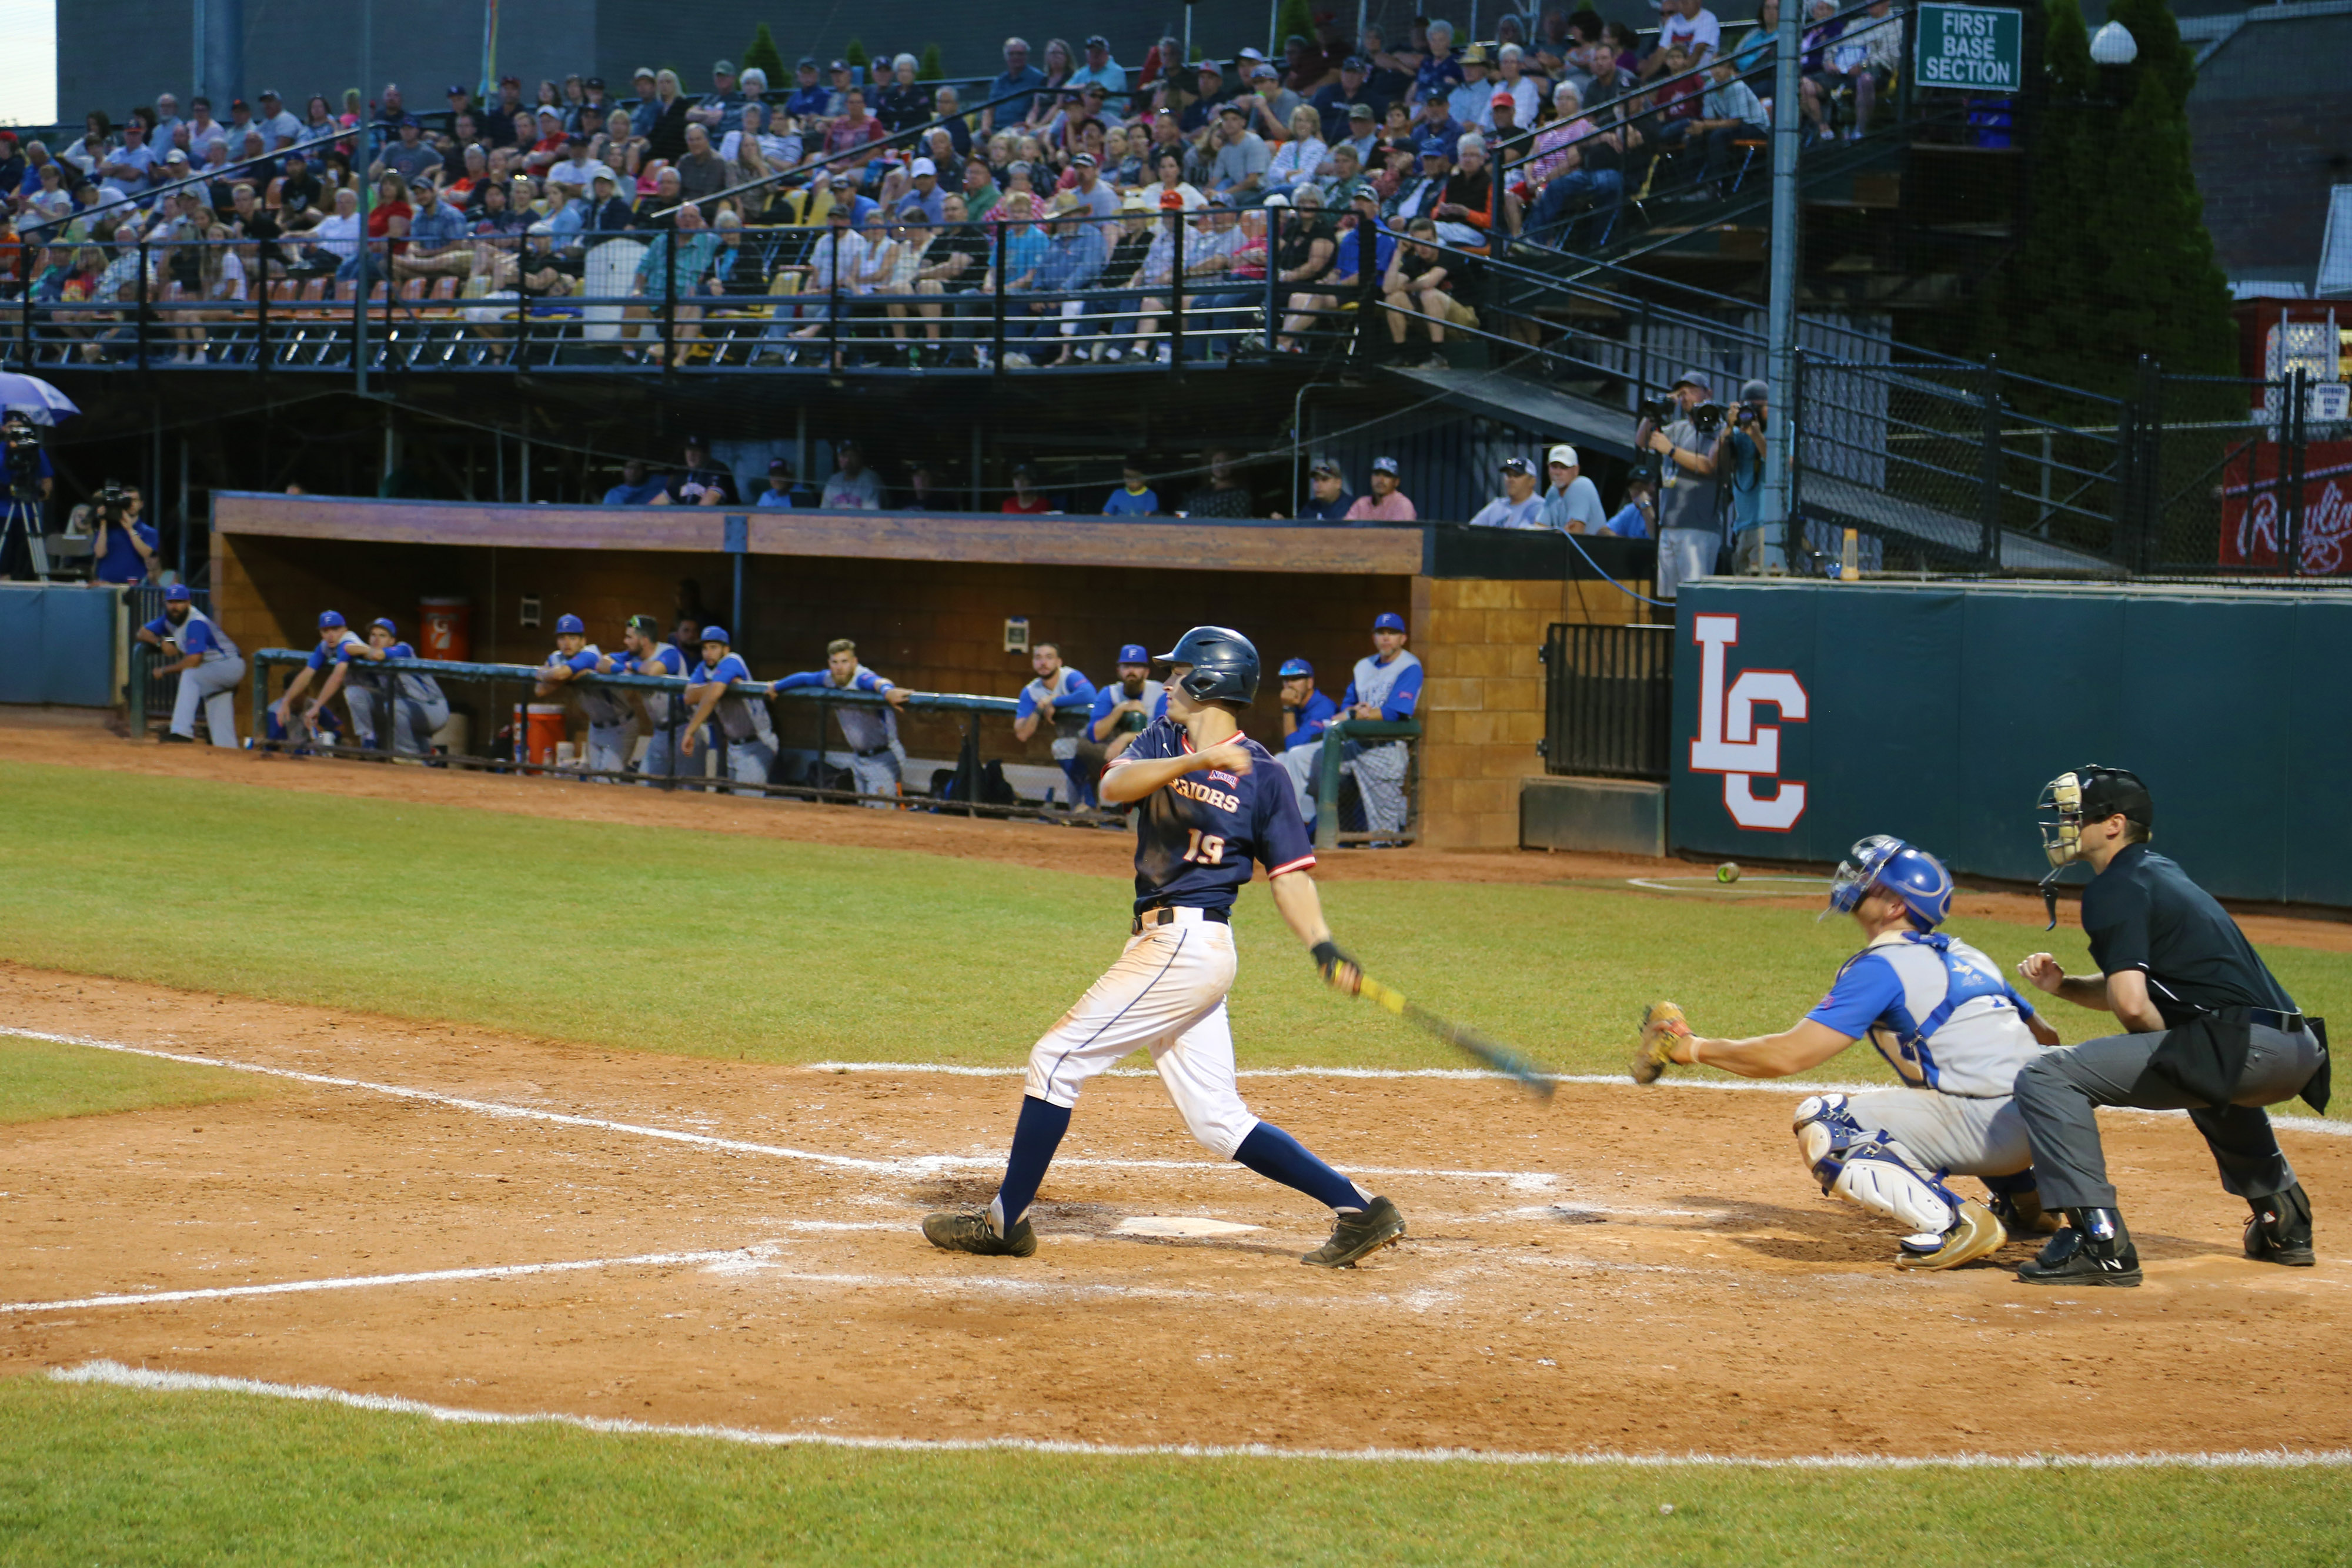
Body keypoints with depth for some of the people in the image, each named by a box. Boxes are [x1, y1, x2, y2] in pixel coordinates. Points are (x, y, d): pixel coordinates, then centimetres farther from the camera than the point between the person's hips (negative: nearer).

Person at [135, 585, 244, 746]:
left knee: (189, 675, -32)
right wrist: (161, 643, -11)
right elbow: (143, 632, 10)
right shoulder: (170, 619, 1)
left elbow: (194, 661, -31)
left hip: (230, 665, -9)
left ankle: (183, 731, -39)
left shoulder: (196, 623, -24)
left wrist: (164, 670, -19)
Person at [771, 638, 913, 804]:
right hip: (859, 758, 8)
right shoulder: (829, 679, 0)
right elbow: (804, 678, 19)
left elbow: (878, 682, -47)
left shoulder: (861, 678, -24)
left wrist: (887, 691, -72)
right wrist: (775, 688, 36)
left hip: (883, 758, -8)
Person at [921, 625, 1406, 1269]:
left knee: (1058, 1060, -6)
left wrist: (1323, 946, -17)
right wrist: (1195, 761, -25)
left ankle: (1007, 1220, 3)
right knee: (1219, 1122, 7)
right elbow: (1114, 784, -9)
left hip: (1186, 944, -7)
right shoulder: (1164, 743, 12)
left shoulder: (1260, 775, -3)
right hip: (1166, 946, 7)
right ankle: (1358, 1210, 7)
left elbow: (1290, 873, -2)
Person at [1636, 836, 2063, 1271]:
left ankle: (1955, 1223, -18)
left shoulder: (1881, 966, -6)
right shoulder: (1964, 956, 18)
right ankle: (2023, 1203, 30)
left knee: (1820, 1134, -11)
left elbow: (1788, 1055, -11)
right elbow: (2046, 1038, 20)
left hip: (1992, 1125, -9)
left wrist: (1691, 1048, 0)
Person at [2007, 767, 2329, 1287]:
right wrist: (2063, 985, 15)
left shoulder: (2116, 888, -4)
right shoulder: (2161, 873, 26)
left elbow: (2131, 1005, -17)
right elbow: (2137, 989, 33)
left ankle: (2100, 1243, -17)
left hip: (2244, 1045, -10)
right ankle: (2283, 1222, 44)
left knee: (2047, 1078, -11)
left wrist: (2166, 1046, 4)